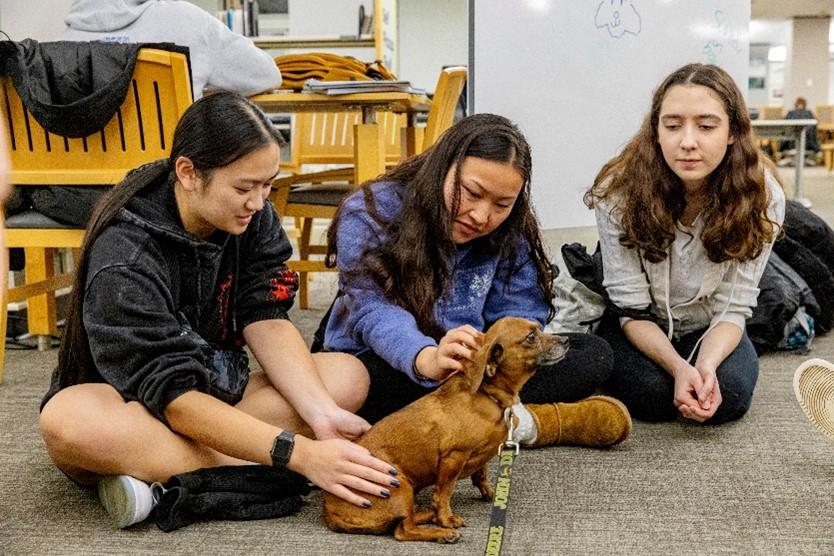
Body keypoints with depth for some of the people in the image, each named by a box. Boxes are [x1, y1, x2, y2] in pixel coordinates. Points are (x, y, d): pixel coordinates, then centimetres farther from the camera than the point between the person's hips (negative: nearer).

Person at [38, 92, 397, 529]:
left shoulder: (252, 217, -7)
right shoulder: (123, 258, -26)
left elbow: (265, 320, -13)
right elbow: (173, 394, -32)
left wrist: (321, 415, -29)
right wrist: (302, 455, -40)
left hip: (220, 392, 6)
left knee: (347, 375, -17)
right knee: (68, 418, -39)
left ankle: (149, 466, -24)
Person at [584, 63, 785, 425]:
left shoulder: (761, 197, -21)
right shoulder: (619, 192, -26)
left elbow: (732, 307, -16)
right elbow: (632, 309, -20)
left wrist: (706, 363, -36)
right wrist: (678, 367, -36)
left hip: (707, 329, 2)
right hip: (641, 328, -1)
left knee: (730, 395, -24)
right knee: (651, 394, -27)